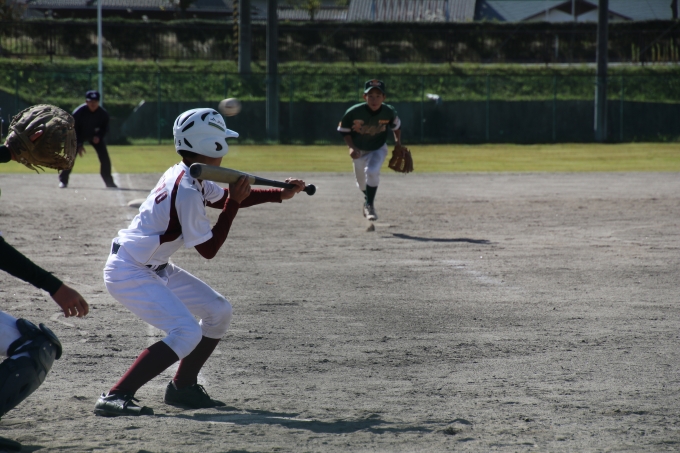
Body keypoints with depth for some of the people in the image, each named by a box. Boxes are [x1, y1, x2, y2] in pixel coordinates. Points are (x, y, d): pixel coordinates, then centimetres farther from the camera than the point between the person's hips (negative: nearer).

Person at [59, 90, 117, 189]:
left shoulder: (103, 113, -22)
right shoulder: (79, 112, -29)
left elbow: (105, 128, -6)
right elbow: (73, 129, -20)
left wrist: (99, 136, -27)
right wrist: (79, 144, -26)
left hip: (95, 136, 2)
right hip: (79, 136, -2)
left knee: (105, 157, -6)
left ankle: (109, 181, 7)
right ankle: (63, 180, -7)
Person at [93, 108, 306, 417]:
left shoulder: (190, 177, 4)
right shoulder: (187, 191, -24)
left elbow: (225, 198, 22)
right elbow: (208, 250, -16)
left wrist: (280, 194, 14)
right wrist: (234, 202, -15)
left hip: (155, 269, 10)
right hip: (129, 272, -10)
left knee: (219, 311, 12)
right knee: (187, 332, -23)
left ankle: (182, 388, 22)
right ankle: (114, 398, -24)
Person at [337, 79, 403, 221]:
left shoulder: (389, 112, -23)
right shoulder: (353, 112, -29)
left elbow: (396, 125, 1)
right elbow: (343, 130, -12)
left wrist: (398, 141, -8)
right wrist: (351, 147, -23)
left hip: (378, 149, -1)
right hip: (359, 151, 1)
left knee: (372, 172, -28)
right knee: (361, 181, 16)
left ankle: (369, 205, -10)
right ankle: (367, 198, 52)